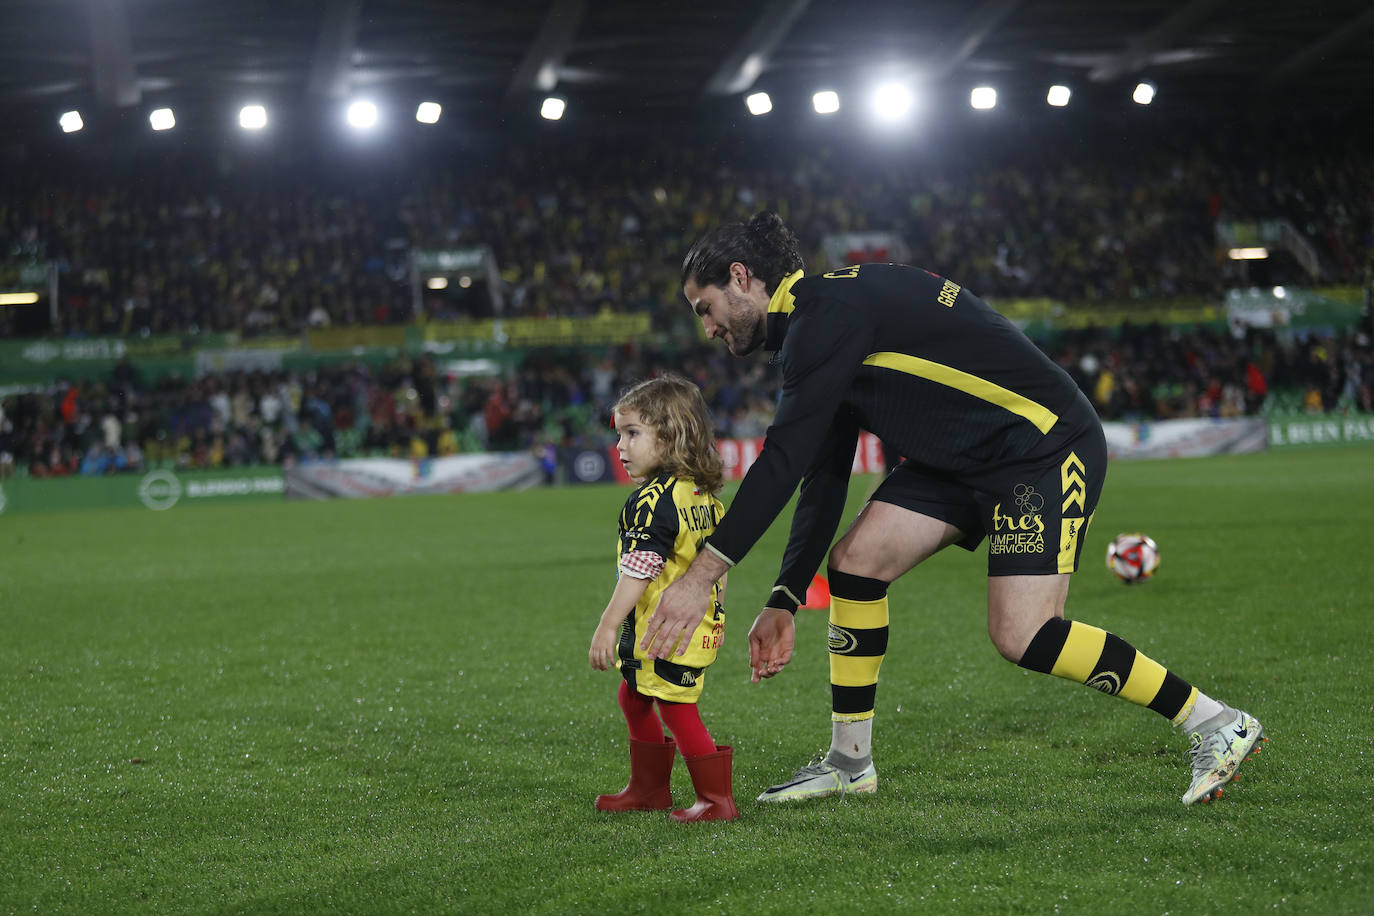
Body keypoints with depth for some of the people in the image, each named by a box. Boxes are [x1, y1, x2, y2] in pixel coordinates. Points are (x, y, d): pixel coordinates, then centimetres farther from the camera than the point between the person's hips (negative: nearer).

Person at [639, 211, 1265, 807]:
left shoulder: (826, 314, -18)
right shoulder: (818, 326, 13)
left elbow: (784, 459, -25)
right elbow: (823, 481, 16)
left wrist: (703, 575, -24)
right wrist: (783, 604, 14)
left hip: (1047, 447, -10)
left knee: (1021, 636, -17)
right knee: (853, 561, 0)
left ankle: (1216, 726, -5)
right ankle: (850, 765, 12)